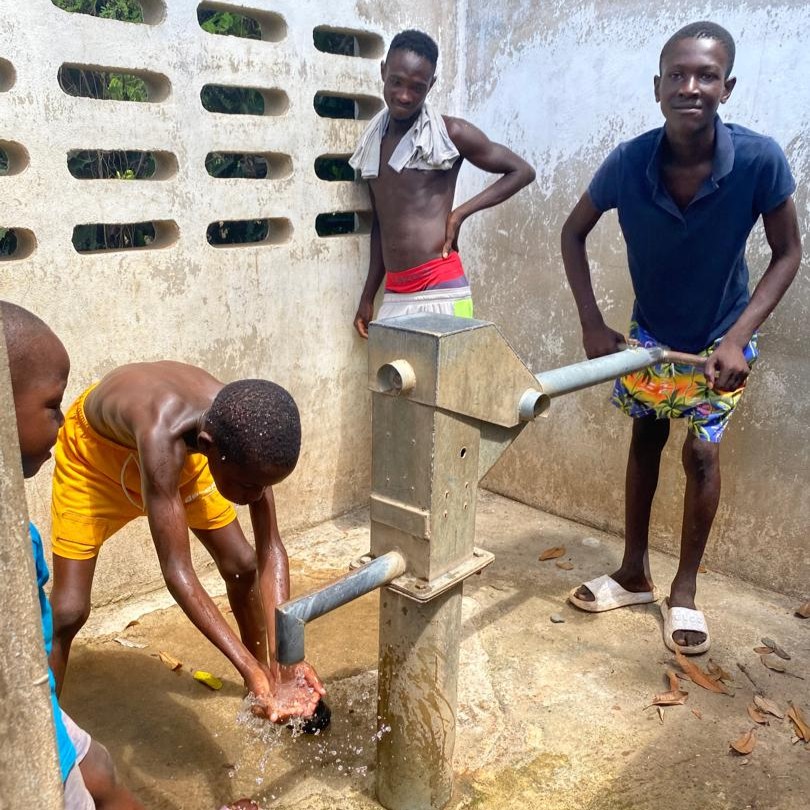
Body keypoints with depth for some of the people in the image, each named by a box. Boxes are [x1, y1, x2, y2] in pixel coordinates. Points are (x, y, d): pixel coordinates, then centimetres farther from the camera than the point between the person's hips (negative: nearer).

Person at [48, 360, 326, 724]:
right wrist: (250, 670, -46)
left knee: (242, 565, 5)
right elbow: (177, 571, -44)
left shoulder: (244, 434, -31)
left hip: (183, 452, 4)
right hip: (93, 449, -4)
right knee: (68, 610, -10)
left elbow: (270, 548, -26)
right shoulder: (162, 436, -47)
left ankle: (267, 678, 30)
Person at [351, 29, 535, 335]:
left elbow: (522, 171, 4)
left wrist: (459, 213, -6)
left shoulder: (451, 133, -2)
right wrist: (368, 296, 19)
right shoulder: (373, 141, 14)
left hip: (441, 290, -5)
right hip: (394, 294, 6)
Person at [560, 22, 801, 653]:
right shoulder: (628, 163, -25)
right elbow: (574, 233, -9)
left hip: (719, 336, -2)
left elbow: (788, 253, -15)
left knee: (701, 451, -3)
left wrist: (738, 337, -25)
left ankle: (685, 589, 18)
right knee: (646, 439, 12)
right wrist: (592, 325, -15)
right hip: (650, 332, 2)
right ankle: (634, 573, 29)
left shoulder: (760, 160, -29)